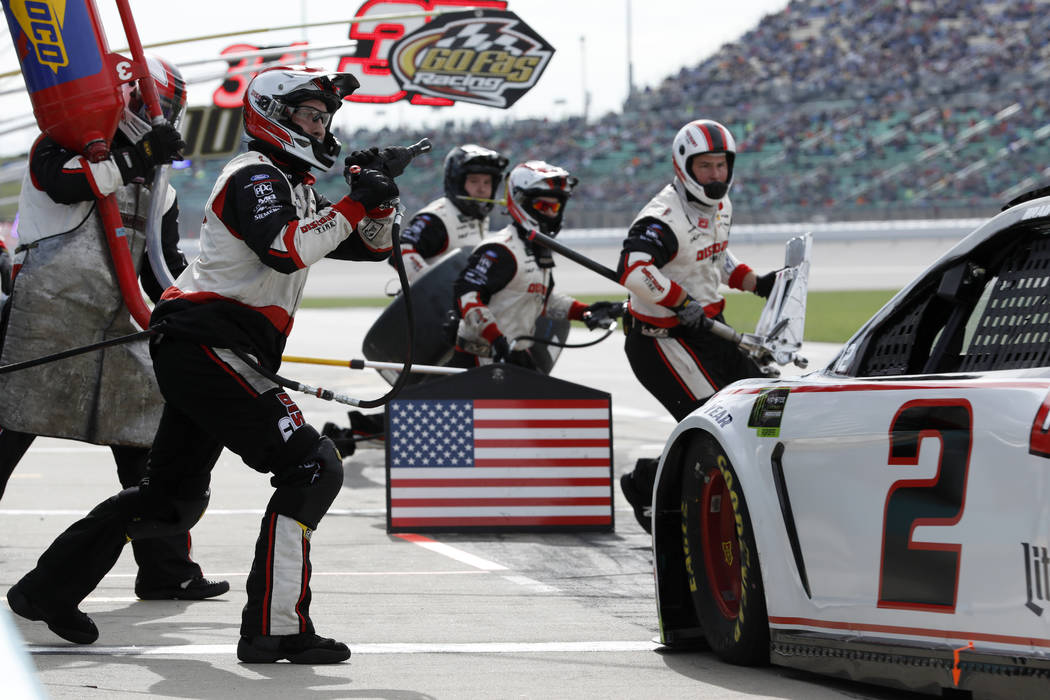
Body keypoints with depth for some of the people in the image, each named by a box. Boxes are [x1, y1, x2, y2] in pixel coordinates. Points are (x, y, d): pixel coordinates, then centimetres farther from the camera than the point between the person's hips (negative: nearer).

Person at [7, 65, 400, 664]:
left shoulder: (295, 188, 22)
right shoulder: (255, 177, -8)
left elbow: (373, 246, 24)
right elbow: (286, 251, -26)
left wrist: (379, 204, 5)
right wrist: (352, 207, -18)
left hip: (196, 357, 11)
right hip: (208, 348, -11)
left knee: (174, 499, 19)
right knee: (313, 468, -16)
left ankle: (50, 588, 25)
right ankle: (275, 629, -20)